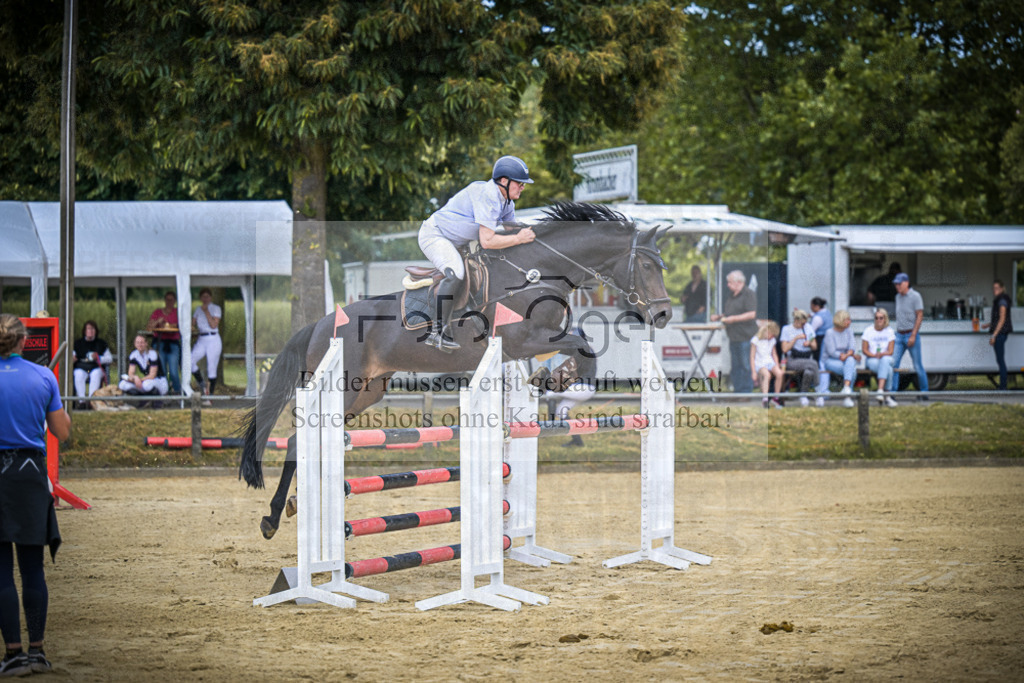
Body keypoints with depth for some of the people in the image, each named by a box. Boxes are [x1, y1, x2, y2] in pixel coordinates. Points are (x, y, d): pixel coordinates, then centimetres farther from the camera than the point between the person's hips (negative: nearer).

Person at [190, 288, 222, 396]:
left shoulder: (216, 308, 0)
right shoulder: (198, 309, 14)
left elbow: (214, 325, -10)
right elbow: (192, 324, 14)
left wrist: (206, 312, -12)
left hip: (213, 339, -4)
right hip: (201, 340, 4)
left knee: (211, 368, -4)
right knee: (190, 361, -18)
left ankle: (211, 393, 4)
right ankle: (201, 384, -1)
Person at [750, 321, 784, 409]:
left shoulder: (772, 340, 14)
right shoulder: (755, 340, -3)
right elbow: (752, 357, -3)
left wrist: (777, 367, 11)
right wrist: (753, 372, -9)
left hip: (770, 362, 5)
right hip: (759, 364, -5)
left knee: (779, 373, -27)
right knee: (767, 375, -38)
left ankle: (775, 398, -16)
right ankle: (765, 399, -51)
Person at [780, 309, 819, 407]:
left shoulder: (809, 327, 14)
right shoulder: (786, 329, 4)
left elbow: (815, 346, 17)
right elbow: (785, 349, -4)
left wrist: (809, 343, -6)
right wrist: (796, 338, -12)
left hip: (807, 358, 3)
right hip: (792, 361, -3)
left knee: (809, 372, -35)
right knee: (813, 364, -34)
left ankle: (804, 395, -17)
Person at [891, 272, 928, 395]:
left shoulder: (915, 296, -7)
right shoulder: (898, 297, 14)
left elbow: (919, 316, -11)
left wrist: (913, 336, -16)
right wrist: (897, 332, 15)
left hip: (911, 334, -6)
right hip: (899, 335, 6)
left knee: (918, 365, 0)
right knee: (893, 363, -6)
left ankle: (924, 391, 11)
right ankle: (892, 391, -6)